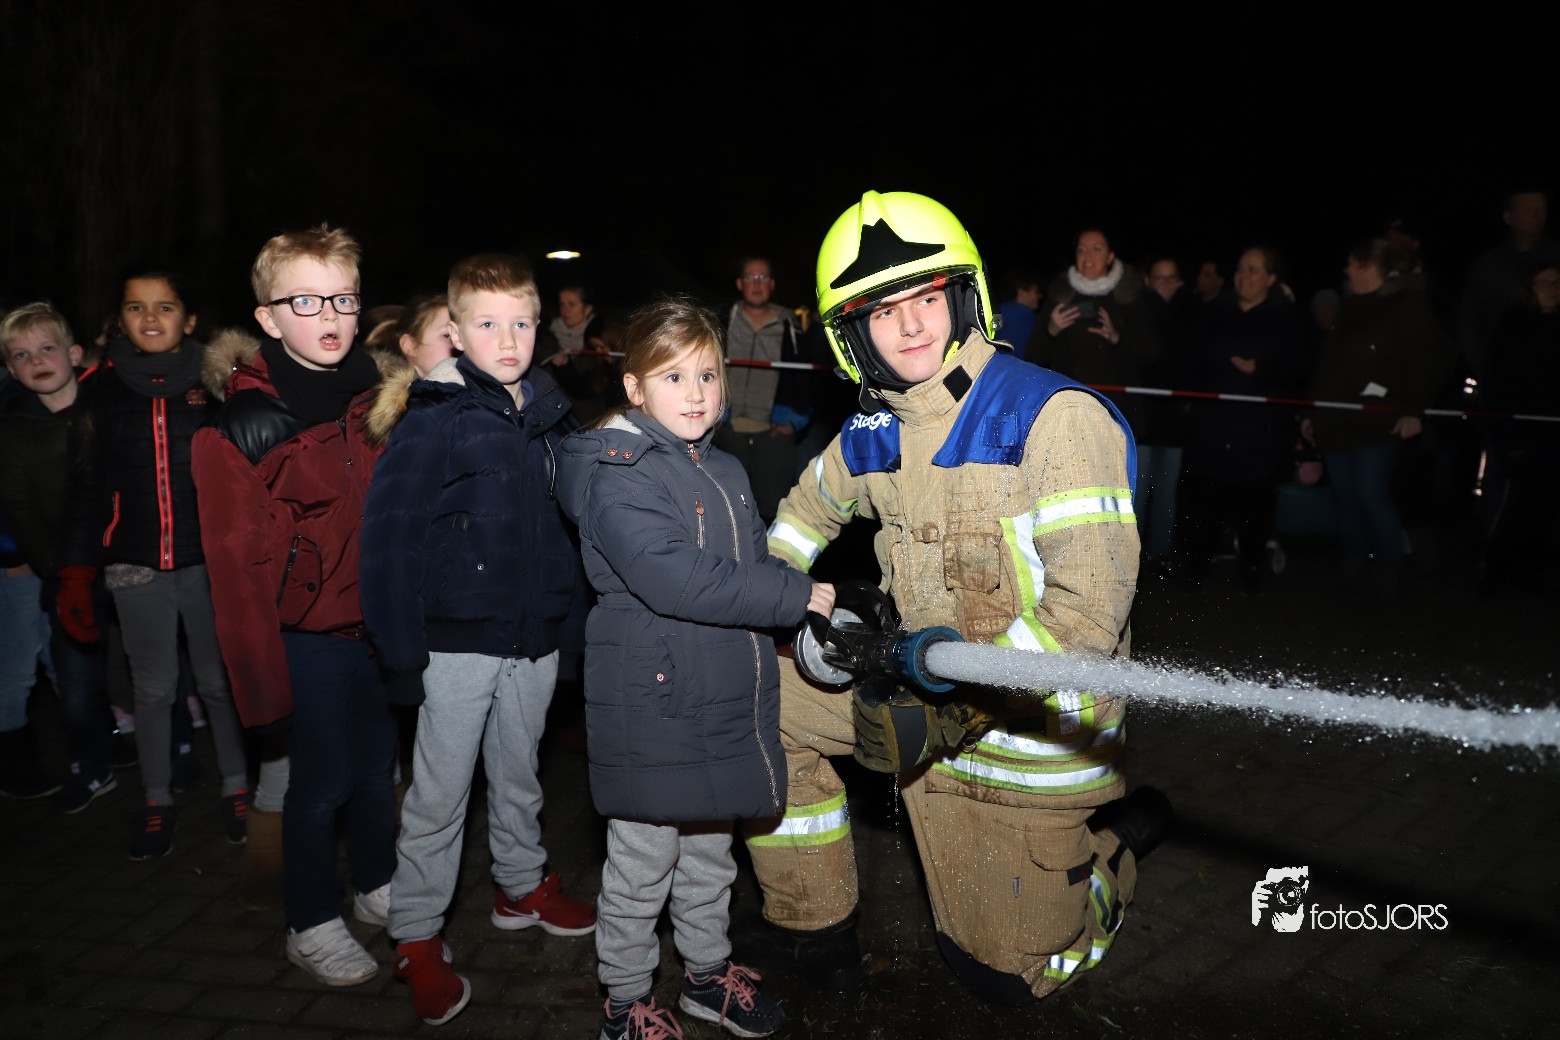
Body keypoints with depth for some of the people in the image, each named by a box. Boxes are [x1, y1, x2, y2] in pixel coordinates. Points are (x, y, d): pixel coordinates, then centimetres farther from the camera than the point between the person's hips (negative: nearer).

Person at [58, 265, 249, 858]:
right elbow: (87, 487, 8)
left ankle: (236, 787, 27)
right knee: (153, 689, 10)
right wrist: (76, 575, 3)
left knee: (220, 681, 8)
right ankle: (157, 802, 27)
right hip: (136, 565, 1)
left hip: (210, 562, -1)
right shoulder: (101, 387, 5)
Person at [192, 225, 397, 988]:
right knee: (323, 777, 6)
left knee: (378, 759, 17)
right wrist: (261, 674, -13)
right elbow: (237, 558, -13)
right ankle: (312, 925, 27)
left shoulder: (370, 396, 2)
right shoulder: (247, 421, -14)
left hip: (376, 617, 5)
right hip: (307, 629, -5)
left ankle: (377, 886, 39)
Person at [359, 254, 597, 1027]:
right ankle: (417, 939, 20)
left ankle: (523, 883, 41)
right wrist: (400, 655, -16)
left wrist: (574, 620, 8)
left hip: (535, 637, 5)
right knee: (439, 795, 5)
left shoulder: (551, 418, 3)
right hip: (459, 640, -5)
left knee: (519, 773, 21)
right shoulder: (432, 421, -13)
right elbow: (388, 539, -14)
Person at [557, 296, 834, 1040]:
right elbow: (675, 581, -29)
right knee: (642, 866, 8)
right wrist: (800, 596, -25)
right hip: (651, 705, -7)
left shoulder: (725, 470, 11)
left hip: (720, 698, 8)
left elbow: (757, 561, 20)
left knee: (710, 853, 22)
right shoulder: (618, 476, -17)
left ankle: (708, 972, 42)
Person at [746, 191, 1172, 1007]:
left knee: (1007, 977, 6)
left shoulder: (1058, 417, -22)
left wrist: (954, 701, -31)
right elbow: (809, 508, 21)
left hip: (1035, 718, -6)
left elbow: (1088, 612, -27)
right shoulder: (874, 435, -1)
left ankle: (1118, 833, 33)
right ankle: (814, 935, 15)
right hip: (921, 697, 6)